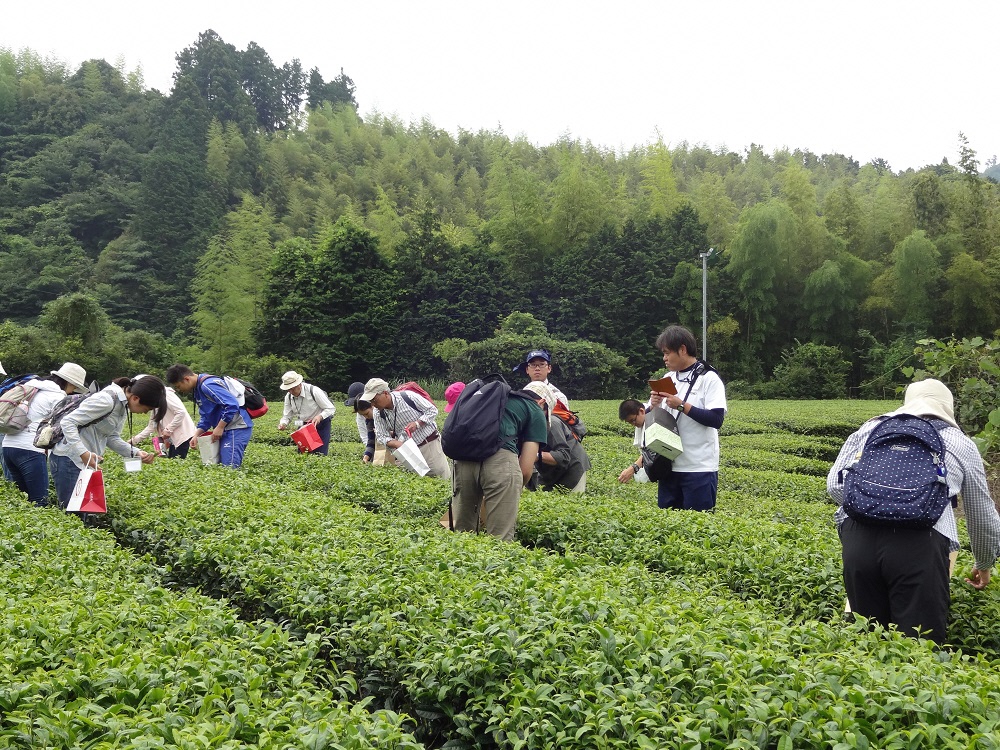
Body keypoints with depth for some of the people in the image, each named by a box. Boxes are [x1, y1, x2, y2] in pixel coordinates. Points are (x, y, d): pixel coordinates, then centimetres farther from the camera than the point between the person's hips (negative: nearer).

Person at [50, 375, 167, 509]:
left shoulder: (123, 405, 7)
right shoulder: (106, 400, -22)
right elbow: (68, 422, -22)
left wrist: (136, 453, -2)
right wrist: (83, 453, -30)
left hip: (87, 461, 9)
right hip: (69, 460, -9)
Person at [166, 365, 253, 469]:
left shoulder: (208, 385, -17)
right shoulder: (198, 389, 15)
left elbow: (232, 405, -25)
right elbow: (205, 417, 20)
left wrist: (219, 427, -18)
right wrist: (197, 435, 6)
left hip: (236, 428, -11)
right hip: (225, 429, 11)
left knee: (228, 467, -16)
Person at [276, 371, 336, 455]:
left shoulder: (314, 391, -22)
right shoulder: (288, 397, -5)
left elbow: (331, 409, -18)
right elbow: (287, 416, 1)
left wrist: (320, 416, -35)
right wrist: (283, 424, -22)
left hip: (321, 423, -5)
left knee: (320, 454, -14)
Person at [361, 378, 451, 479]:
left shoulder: (408, 396, -18)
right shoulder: (378, 413, -6)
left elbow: (433, 410, -9)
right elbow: (382, 436, -2)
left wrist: (417, 423, -23)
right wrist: (397, 444, -22)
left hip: (430, 443, -3)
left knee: (444, 478, 0)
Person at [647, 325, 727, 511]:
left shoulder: (709, 378, -6)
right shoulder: (668, 378, 12)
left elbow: (716, 419, -15)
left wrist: (681, 405, -18)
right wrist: (654, 406, -7)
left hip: (699, 468, -6)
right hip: (670, 465, 6)